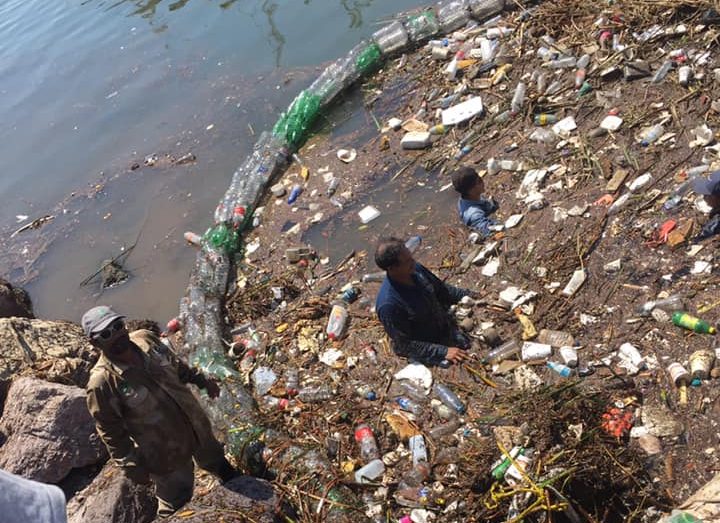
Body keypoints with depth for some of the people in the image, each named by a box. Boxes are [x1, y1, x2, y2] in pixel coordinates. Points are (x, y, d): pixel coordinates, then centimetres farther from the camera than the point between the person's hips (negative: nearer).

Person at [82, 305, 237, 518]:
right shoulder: (102, 382, -29)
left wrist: (202, 380, 9)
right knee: (177, 504, 13)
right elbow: (111, 432, -19)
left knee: (217, 462, 34)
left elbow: (177, 365, 8)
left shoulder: (145, 338, -12)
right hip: (166, 453, -6)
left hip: (197, 425, 7)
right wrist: (130, 465, -16)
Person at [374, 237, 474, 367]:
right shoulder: (388, 305, -32)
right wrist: (443, 352, -26)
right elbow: (404, 345, -23)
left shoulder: (415, 269, -13)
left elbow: (441, 289, 6)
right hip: (428, 352, -6)